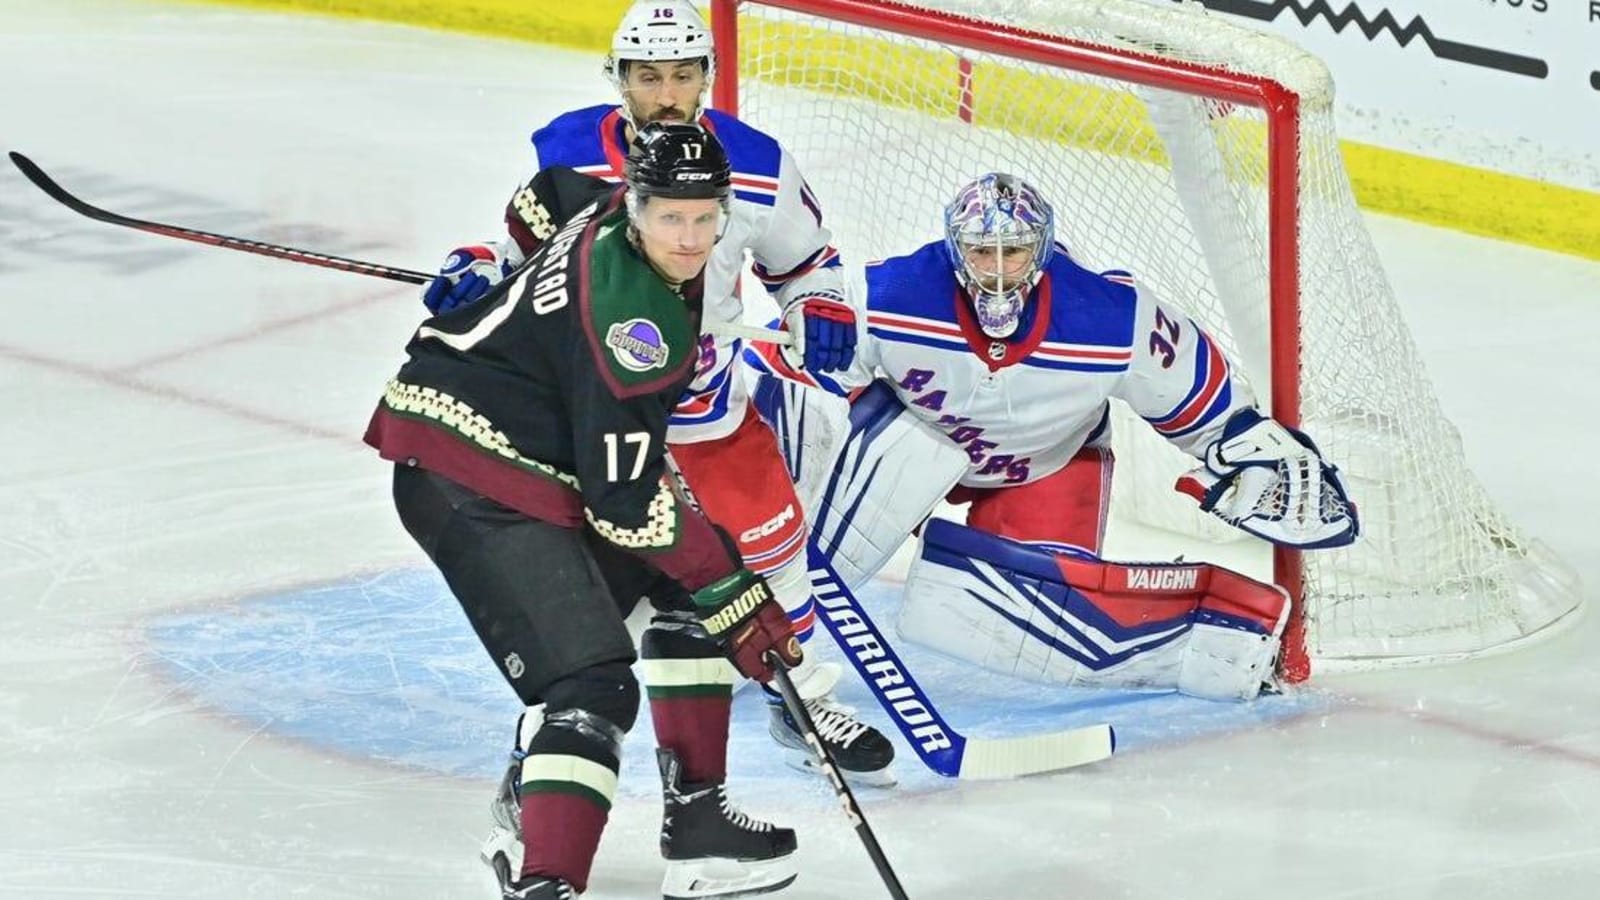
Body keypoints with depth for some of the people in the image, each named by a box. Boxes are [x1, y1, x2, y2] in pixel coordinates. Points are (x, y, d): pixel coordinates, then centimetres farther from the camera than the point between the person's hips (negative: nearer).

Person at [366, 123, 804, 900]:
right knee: (593, 685, -21)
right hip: (464, 478, -11)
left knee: (694, 578, 18)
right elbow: (626, 498, -23)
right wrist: (735, 599, -17)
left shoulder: (613, 216, 3)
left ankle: (696, 819, 24)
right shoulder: (632, 311, -25)